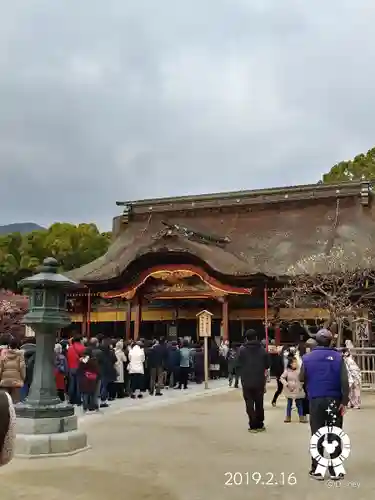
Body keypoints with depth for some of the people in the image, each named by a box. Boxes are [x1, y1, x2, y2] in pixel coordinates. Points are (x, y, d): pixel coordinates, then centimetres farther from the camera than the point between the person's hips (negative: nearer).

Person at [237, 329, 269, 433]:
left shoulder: (242, 350, -9)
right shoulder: (262, 349, -3)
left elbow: (239, 365, -5)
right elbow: (267, 365, 1)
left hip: (247, 381, -2)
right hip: (260, 381, 2)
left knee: (249, 404, 6)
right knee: (259, 403, 15)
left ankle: (253, 425, 2)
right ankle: (259, 425, 19)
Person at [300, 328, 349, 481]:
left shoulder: (307, 358, -1)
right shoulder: (338, 357, -5)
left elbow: (301, 378, 7)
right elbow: (344, 381, -10)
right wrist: (344, 401, -6)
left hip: (315, 400, 1)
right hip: (334, 400, 0)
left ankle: (317, 470, 10)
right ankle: (335, 470, 11)